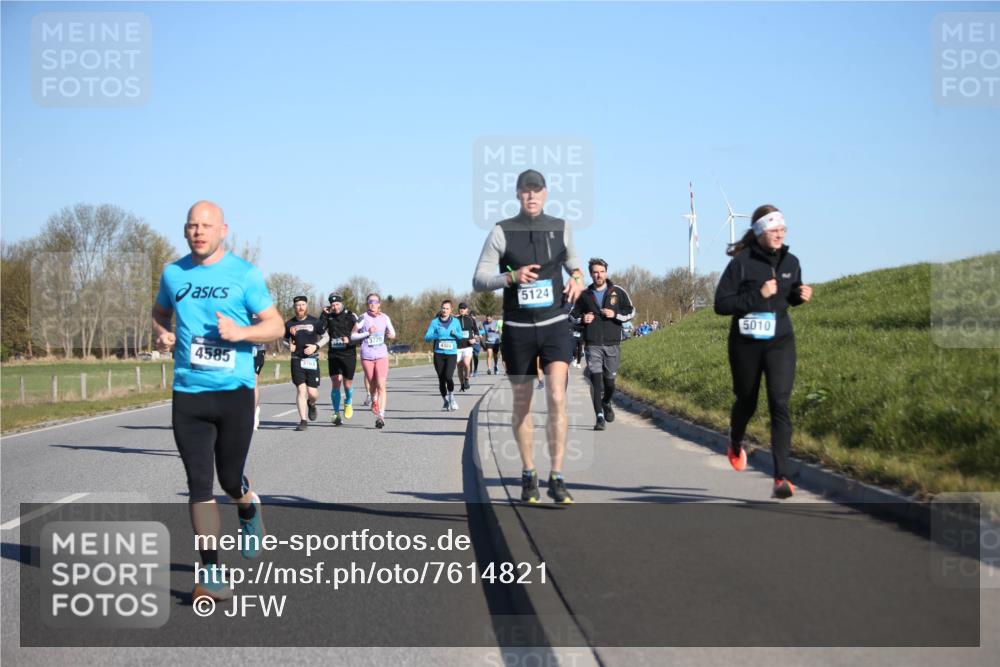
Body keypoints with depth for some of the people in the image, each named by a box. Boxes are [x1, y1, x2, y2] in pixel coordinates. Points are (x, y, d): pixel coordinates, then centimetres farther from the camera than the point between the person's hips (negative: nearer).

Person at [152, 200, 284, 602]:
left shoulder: (245, 274, -2)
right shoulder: (173, 274, 8)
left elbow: (275, 326, 1)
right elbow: (159, 313, 24)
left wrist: (241, 332, -18)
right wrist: (160, 334, 2)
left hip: (234, 391, -2)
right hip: (188, 393, 2)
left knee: (230, 479, 6)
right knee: (199, 484, -2)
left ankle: (249, 510, 43)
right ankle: (210, 570, 4)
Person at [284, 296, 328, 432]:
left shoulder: (314, 322, 1)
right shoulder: (289, 324, 6)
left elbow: (326, 337, 9)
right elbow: (285, 339, 20)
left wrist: (316, 346, -7)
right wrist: (289, 345, -2)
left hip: (312, 360, -1)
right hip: (296, 360, 1)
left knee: (312, 392, -4)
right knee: (300, 390, -7)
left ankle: (311, 404, 33)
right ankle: (303, 421, -2)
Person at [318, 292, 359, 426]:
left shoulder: (350, 316, -2)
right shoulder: (328, 316, 5)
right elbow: (320, 330, -7)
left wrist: (350, 339, -19)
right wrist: (324, 314, -12)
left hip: (348, 354, -1)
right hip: (333, 355, 1)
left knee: (348, 384, 5)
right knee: (335, 383, -6)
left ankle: (348, 403, 38)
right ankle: (336, 414, 0)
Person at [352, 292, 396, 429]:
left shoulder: (385, 318, 5)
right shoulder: (363, 318, -3)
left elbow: (392, 334, 18)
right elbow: (352, 336, -3)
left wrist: (390, 335, -4)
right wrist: (367, 333, -14)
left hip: (382, 355, 0)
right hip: (367, 356, 0)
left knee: (381, 385, -13)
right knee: (373, 384, 11)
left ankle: (381, 416, -17)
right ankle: (374, 401, 45)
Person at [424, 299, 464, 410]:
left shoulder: (456, 321, 8)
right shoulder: (435, 322, 5)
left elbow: (461, 337, 16)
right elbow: (426, 337, -1)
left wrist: (455, 334, -6)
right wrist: (437, 335, -18)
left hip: (452, 354, -1)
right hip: (439, 354, 1)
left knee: (448, 376, -20)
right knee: (441, 379, 3)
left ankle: (452, 397, 6)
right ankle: (446, 401, 23)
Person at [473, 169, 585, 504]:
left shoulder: (560, 228, 4)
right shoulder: (501, 232, -3)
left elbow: (572, 261, 24)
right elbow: (478, 281, -5)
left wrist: (577, 278, 0)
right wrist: (512, 276, -23)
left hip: (555, 325, 0)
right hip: (518, 329, 0)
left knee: (557, 398, -16)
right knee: (522, 405, 9)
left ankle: (557, 479, -11)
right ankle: (528, 475, 25)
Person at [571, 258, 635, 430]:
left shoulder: (618, 292, 6)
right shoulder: (585, 295, 8)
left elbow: (631, 312, 8)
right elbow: (573, 315, 18)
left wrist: (616, 314, -10)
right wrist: (582, 319, -4)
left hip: (612, 344, 0)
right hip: (592, 345, 0)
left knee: (609, 379, 8)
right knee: (595, 379, -12)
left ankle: (606, 403, 39)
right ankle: (600, 417, -12)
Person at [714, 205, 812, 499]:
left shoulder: (790, 262, 2)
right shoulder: (741, 262, -12)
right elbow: (721, 304, -14)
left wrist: (801, 295, -4)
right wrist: (757, 295, -23)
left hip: (780, 342, 2)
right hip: (745, 343, -2)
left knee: (780, 403, -14)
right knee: (747, 402, 15)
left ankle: (782, 477, -17)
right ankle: (736, 445, 50)